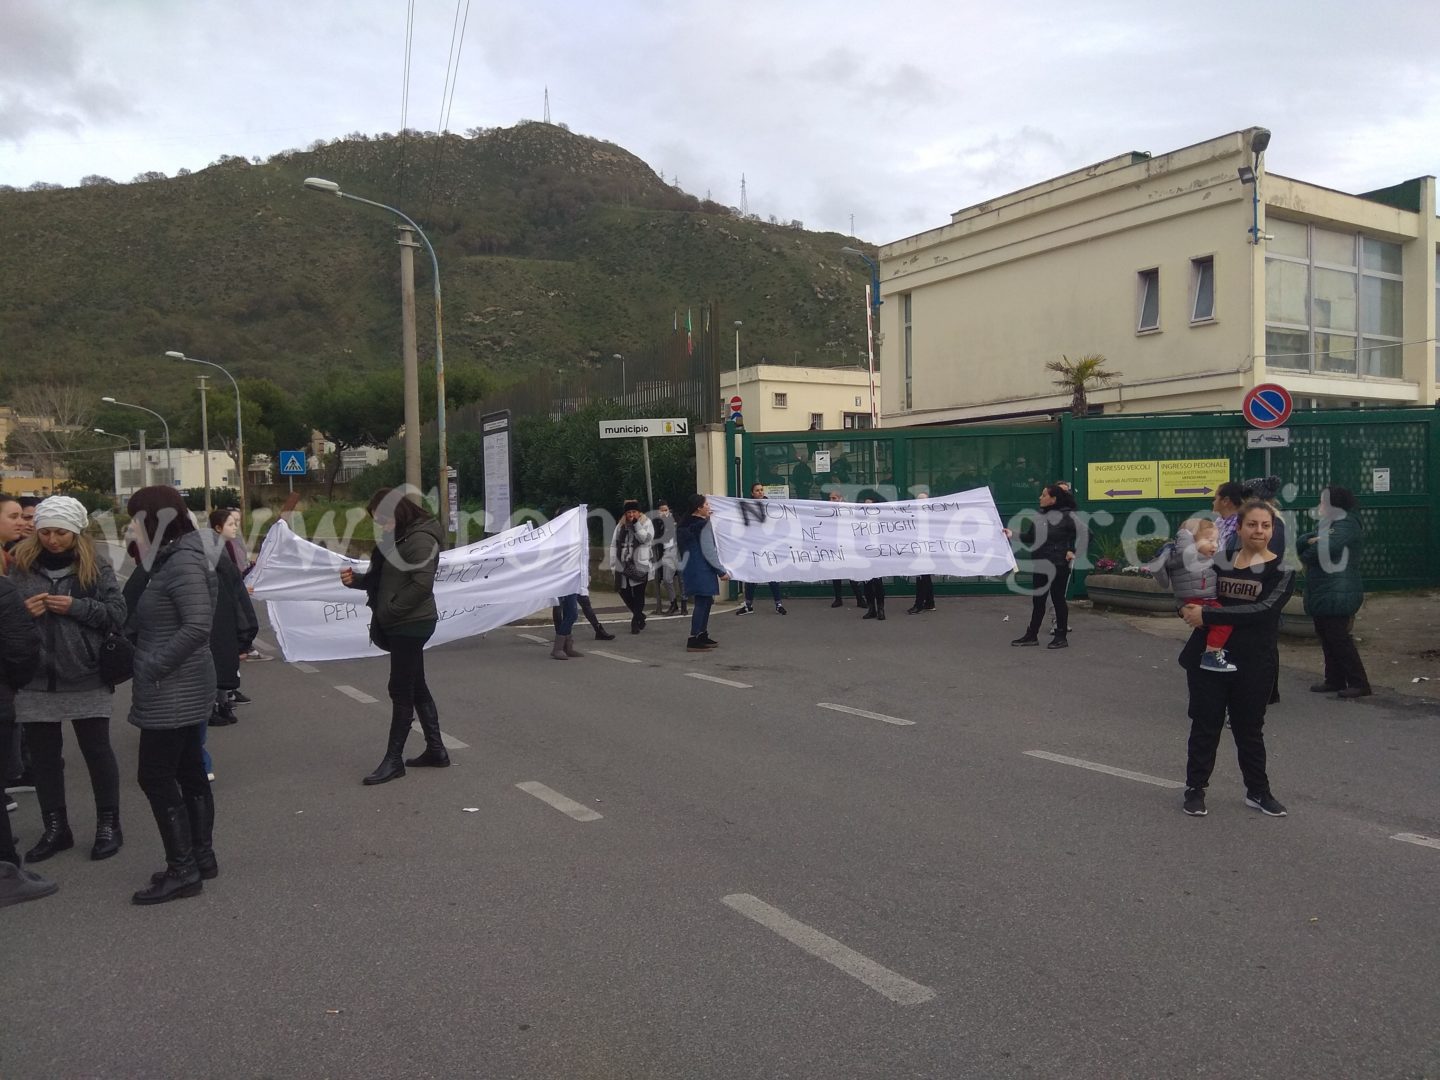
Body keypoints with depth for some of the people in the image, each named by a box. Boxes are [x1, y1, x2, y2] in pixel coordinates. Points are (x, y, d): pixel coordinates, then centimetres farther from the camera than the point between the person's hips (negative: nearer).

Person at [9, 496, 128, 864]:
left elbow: (117, 613, -6)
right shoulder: (20, 567, 4)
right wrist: (21, 611, -12)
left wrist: (76, 606, -19)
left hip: (86, 678, -2)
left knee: (97, 751, 5)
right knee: (43, 755, 10)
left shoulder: (96, 567, -1)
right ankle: (55, 828, 24)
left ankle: (108, 825, 18)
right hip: (34, 679, 3)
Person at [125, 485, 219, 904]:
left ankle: (183, 870, 4)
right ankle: (202, 858, 25)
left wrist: (153, 668, -20)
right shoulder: (171, 559, 12)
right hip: (180, 690, 10)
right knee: (188, 772, 15)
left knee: (156, 776, -3)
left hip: (173, 691, -10)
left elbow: (197, 626, -26)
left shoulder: (183, 561, -18)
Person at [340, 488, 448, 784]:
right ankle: (435, 750, 22)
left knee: (401, 690, -3)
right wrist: (356, 580, 0)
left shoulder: (420, 539, -16)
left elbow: (422, 584, -23)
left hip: (412, 625, -10)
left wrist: (390, 610, -18)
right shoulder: (396, 538, 14)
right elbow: (380, 578, 19)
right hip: (398, 626, 10)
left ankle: (394, 759, 5)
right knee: (415, 687, 14)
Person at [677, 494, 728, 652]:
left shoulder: (686, 524, 10)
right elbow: (708, 551, -18)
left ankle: (702, 635, 24)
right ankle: (694, 641, -8)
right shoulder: (703, 525, -16)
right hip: (701, 569, -9)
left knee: (704, 601, 17)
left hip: (690, 567, 9)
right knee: (702, 603, -7)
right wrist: (721, 571, -13)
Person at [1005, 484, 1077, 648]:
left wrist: (1072, 551, -11)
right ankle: (1032, 635, 19)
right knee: (1037, 599, 11)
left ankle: (1061, 637, 12)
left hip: (1059, 566, -7)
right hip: (1040, 565, 7)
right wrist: (1013, 535, 0)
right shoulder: (1040, 517, 10)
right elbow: (1029, 537, 12)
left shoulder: (1067, 516, -11)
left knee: (1058, 598, 1)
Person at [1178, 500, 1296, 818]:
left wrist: (1208, 615, -24)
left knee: (1250, 728, 14)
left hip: (1254, 664, -1)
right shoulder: (1219, 561, 3)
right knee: (1205, 725, 8)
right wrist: (1188, 610, -12)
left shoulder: (1282, 571, -5)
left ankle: (1258, 791, 30)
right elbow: (1189, 594, 12)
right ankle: (1195, 788, 21)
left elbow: (1262, 610, -20)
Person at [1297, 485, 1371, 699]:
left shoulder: (1347, 525, -12)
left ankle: (1359, 684, -1)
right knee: (1326, 638, 12)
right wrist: (1311, 540, -13)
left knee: (1339, 639, -8)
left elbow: (1326, 549, -26)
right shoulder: (1328, 525, 18)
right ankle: (1335, 680, 20)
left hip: (1338, 595, -10)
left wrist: (1305, 557, -6)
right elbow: (1299, 543, 10)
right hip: (1321, 594, 10)